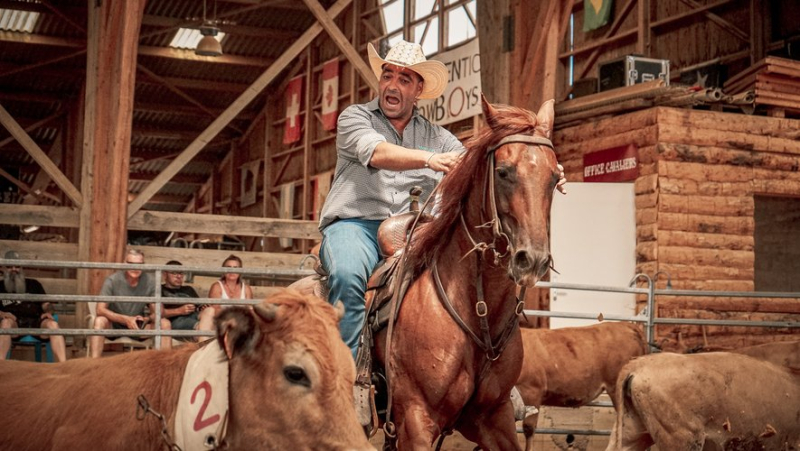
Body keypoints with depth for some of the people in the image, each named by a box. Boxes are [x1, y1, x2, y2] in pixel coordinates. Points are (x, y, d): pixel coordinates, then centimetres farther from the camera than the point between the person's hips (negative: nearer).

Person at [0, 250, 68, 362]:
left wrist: (48, 312, -4)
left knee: (52, 324, -32)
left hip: (35, 321, 1)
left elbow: (46, 304, 20)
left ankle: (63, 364, -44)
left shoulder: (33, 284, 26)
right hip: (14, 324, -1)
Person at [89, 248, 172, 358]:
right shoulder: (112, 281, -18)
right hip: (114, 324, -2)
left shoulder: (149, 281, -12)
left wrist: (147, 319, -32)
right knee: (100, 321, -34)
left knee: (165, 323, -20)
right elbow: (100, 309, -23)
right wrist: (126, 319, -36)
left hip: (138, 325, 2)